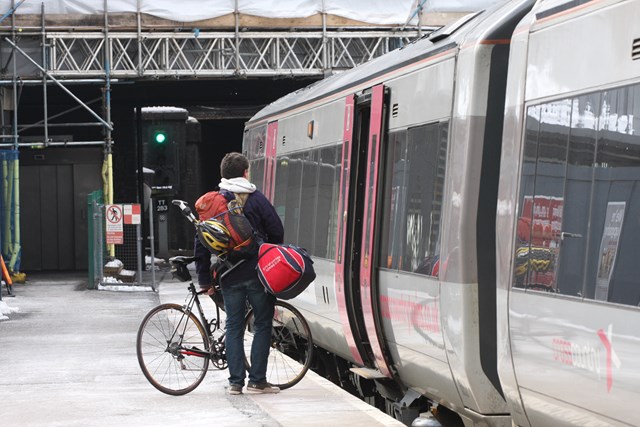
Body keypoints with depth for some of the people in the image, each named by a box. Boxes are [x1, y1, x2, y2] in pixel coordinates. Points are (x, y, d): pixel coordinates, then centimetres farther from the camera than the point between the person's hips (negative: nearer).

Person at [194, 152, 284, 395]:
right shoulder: (256, 199, -3)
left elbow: (201, 242, 3)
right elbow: (277, 232, -3)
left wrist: (204, 279, 7)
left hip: (229, 275, 3)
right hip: (257, 273, -3)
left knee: (234, 326, 10)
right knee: (263, 324, 6)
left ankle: (235, 382, 8)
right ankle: (257, 381, 4)